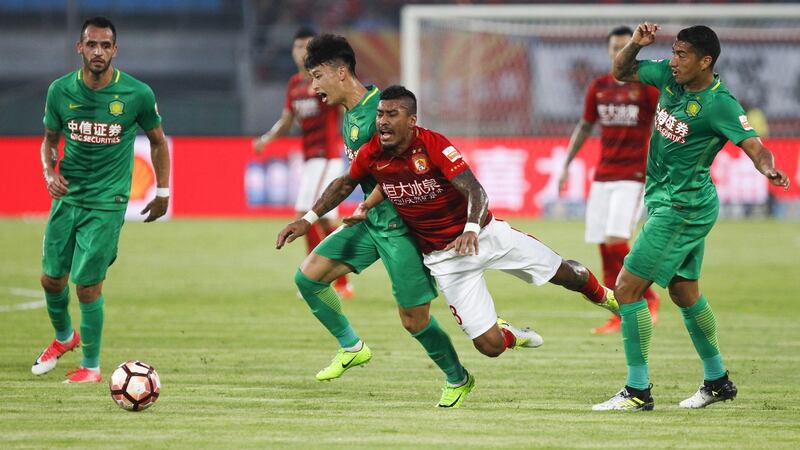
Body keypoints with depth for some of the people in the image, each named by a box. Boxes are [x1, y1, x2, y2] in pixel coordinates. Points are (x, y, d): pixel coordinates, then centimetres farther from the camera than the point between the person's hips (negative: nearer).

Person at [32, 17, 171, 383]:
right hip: (67, 196, 4)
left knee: (87, 284, -8)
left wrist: (163, 192, 8)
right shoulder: (60, 91, -3)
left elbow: (157, 140, 6)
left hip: (107, 202, -4)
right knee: (51, 278, 10)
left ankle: (91, 366, 9)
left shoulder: (137, 94, -10)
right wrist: (49, 172, -9)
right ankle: (64, 337, 41)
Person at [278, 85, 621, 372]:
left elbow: (475, 192, -29)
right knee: (489, 345, -9)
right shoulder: (371, 155, -11)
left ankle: (604, 296, 41)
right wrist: (308, 220, 11)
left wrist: (471, 229, -47)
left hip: (483, 234, -1)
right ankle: (508, 333, 29)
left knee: (563, 273, 6)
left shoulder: (433, 145, -21)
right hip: (442, 256, 1)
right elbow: (345, 184, 11)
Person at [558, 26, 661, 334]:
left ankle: (648, 299, 1)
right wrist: (566, 164, 17)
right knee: (604, 247, 1)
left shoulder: (647, 86, -4)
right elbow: (584, 127, 20)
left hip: (633, 176, -5)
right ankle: (619, 317, 7)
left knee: (616, 242, -17)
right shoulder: (599, 87, 10)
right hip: (602, 177, 5)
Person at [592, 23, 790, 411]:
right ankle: (717, 381, 36)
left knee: (627, 288, -10)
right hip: (667, 202, 9)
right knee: (685, 293, 21)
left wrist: (770, 170, -50)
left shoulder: (719, 103, -22)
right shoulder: (669, 76, -1)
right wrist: (635, 44, -11)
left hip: (682, 209, -9)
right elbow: (621, 72, 9)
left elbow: (755, 147, -28)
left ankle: (638, 392, -3)